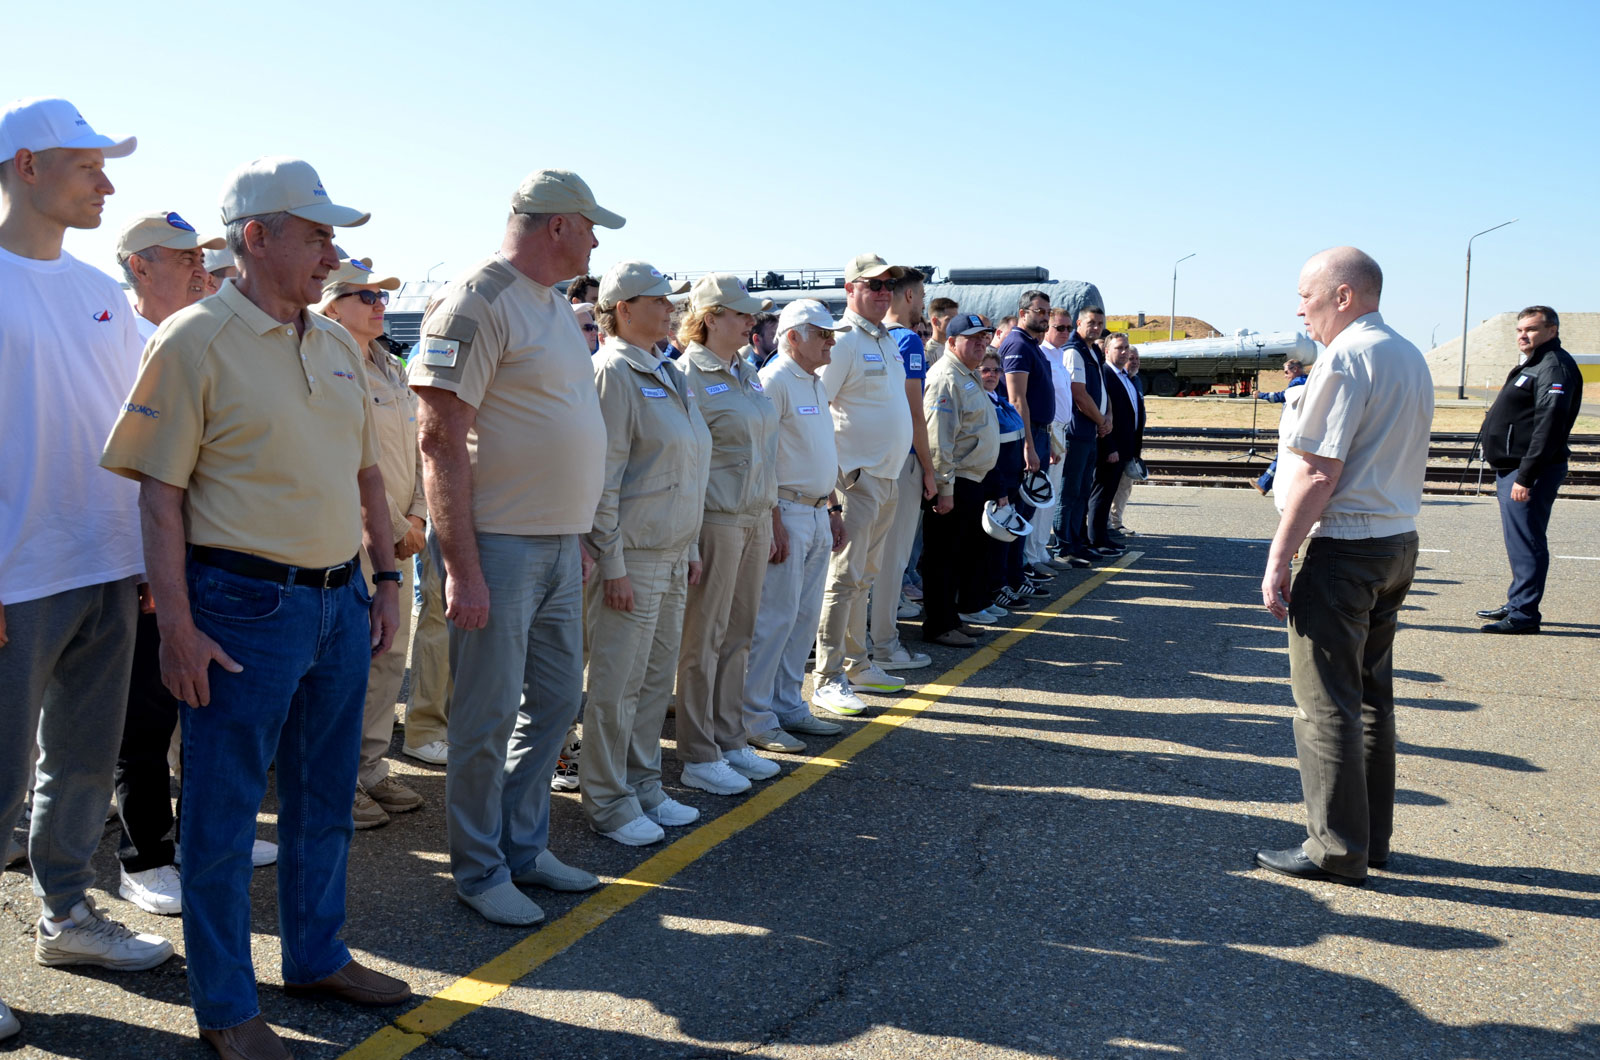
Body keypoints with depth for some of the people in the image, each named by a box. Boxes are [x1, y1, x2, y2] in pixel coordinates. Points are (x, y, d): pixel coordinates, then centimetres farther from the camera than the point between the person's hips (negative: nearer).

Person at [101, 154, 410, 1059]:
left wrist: (388, 579, 12)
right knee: (224, 810, 5)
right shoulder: (195, 340, -10)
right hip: (245, 606, -7)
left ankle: (318, 957, 35)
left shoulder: (338, 343, 10)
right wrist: (178, 625, -15)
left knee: (326, 798, 18)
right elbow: (160, 493, -11)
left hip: (340, 601, 7)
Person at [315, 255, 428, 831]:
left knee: (390, 657, 12)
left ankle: (370, 767, 23)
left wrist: (417, 516, 2)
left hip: (398, 537, 8)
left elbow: (416, 450, 15)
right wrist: (394, 528, -13)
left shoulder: (392, 370, 16)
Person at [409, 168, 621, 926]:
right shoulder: (476, 303, -14)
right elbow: (440, 439, -18)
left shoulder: (556, 306, 15)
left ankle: (524, 846, 31)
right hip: (498, 543, -9)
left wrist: (580, 536, 17)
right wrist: (461, 568, -21)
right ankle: (479, 871, 18)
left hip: (560, 542, 9)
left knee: (556, 699, 16)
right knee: (489, 713, 2)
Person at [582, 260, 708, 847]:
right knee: (618, 682, 1)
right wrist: (612, 564, -17)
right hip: (632, 555, -8)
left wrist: (690, 547, 17)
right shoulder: (613, 373, -12)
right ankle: (607, 802, 13)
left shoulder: (670, 374, 14)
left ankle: (643, 786, 28)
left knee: (657, 675, 15)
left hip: (672, 552, 8)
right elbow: (601, 479, -16)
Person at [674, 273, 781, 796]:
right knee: (703, 639, 1)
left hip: (754, 517, 8)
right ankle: (698, 757, 10)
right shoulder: (689, 374, -11)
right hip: (714, 518, -8)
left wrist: (772, 516, 18)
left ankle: (730, 740, 24)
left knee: (738, 635, 13)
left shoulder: (748, 374, 14)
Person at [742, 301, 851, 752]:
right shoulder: (773, 382, -11)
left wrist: (833, 510, 19)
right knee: (774, 618, -6)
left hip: (817, 515, 9)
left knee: (804, 617, 12)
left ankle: (789, 706, 21)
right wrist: (774, 523, -21)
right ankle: (755, 718, 1)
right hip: (786, 512, -9)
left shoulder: (815, 384, 18)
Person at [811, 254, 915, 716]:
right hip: (856, 476, -9)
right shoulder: (843, 340, -11)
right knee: (844, 577, -8)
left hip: (888, 477, 9)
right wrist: (834, 473, -20)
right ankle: (827, 679, -4)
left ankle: (857, 665, 24)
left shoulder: (886, 340, 17)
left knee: (864, 576, 15)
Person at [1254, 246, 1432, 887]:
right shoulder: (1411, 358, 15)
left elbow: (1319, 472, -20)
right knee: (1371, 694, 16)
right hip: (1399, 544, 10)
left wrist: (1279, 557, -17)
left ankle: (1337, 851, 4)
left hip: (1344, 548, -10)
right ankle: (1372, 836, 24)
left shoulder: (1346, 358, -15)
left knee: (1326, 703, -2)